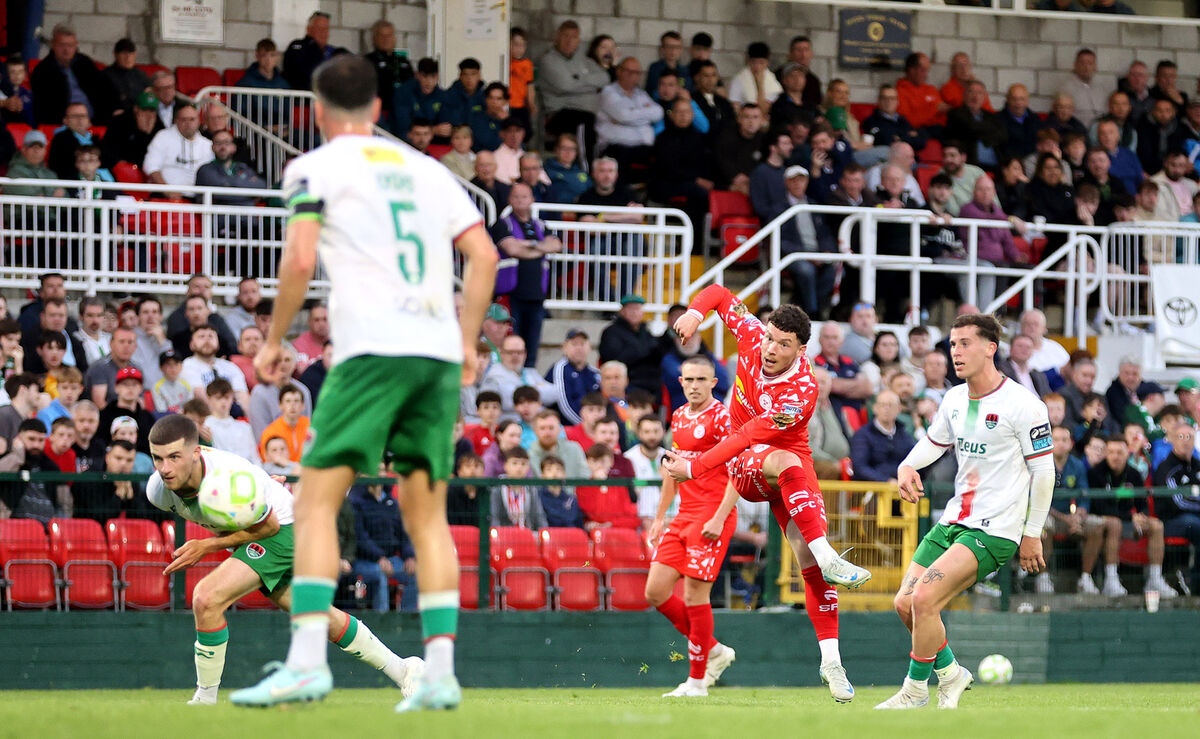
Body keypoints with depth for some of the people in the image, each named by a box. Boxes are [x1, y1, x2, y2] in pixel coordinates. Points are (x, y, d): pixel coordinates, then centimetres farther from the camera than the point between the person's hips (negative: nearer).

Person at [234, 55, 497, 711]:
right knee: (428, 515, 8)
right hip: (438, 352, 5)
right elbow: (483, 255, 14)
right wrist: (467, 342, 20)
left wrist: (274, 339, 4)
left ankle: (307, 660, -17)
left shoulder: (315, 168, 5)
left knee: (316, 500, -3)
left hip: (373, 349, -5)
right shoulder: (425, 169, 20)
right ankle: (440, 673, -1)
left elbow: (300, 259, -7)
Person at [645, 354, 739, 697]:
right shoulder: (678, 417, 15)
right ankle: (714, 651, 18)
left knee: (695, 595, -8)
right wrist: (660, 517, 25)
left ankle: (697, 681, 3)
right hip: (683, 516, 8)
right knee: (655, 592, 3)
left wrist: (719, 518, -21)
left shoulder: (721, 418, -8)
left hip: (711, 518, -8)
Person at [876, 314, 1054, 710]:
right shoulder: (954, 399, 8)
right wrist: (907, 467, 3)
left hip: (996, 529, -8)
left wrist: (1032, 534, -8)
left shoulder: (1022, 405, -14)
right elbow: (934, 441, 25)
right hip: (953, 522, 8)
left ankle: (916, 689, -1)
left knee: (925, 598, -19)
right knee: (905, 604, 2)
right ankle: (949, 674, 24)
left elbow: (1044, 471, -9)